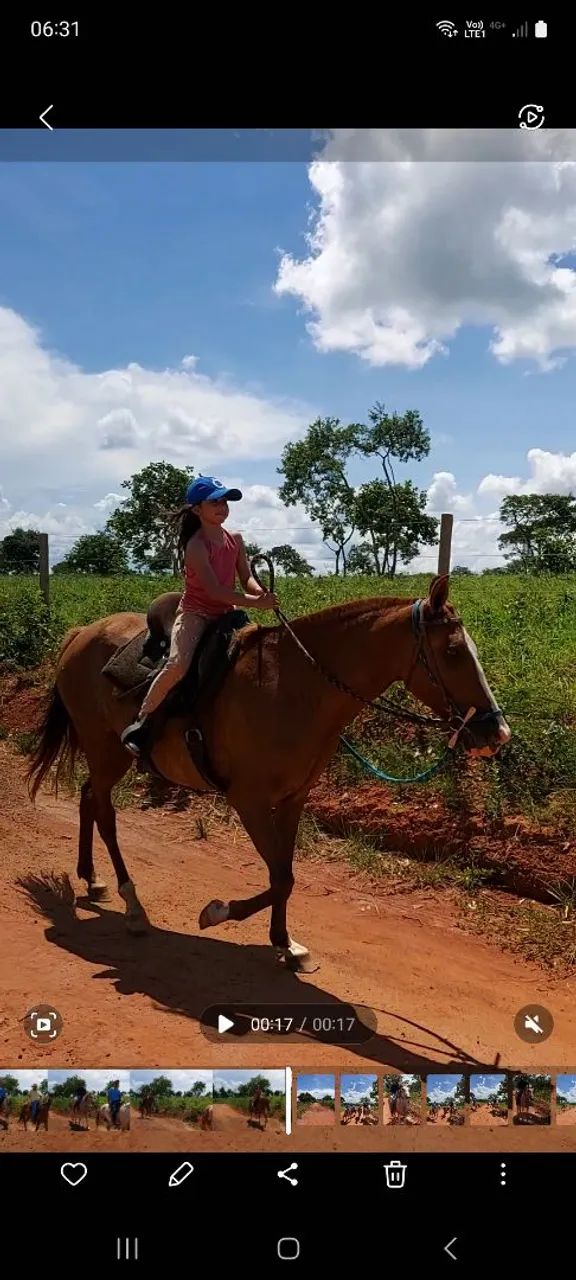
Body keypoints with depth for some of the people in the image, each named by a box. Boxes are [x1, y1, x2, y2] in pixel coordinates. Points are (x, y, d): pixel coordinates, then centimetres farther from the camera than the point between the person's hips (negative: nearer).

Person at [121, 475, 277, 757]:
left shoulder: (235, 540, 6)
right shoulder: (196, 545, -15)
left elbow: (245, 578, 3)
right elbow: (214, 589, -23)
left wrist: (259, 591, -21)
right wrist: (254, 602, -30)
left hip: (225, 614, 8)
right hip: (195, 613, -7)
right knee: (178, 664, -30)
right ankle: (140, 723, -15)